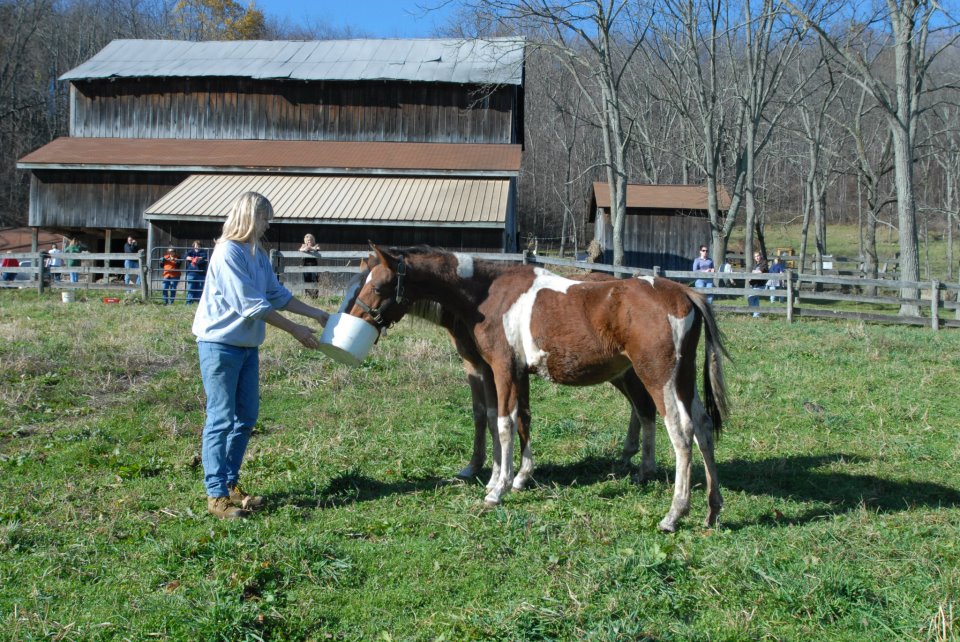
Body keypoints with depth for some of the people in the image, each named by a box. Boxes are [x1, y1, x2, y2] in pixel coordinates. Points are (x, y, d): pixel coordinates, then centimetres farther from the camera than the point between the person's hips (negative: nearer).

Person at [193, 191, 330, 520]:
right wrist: (296, 330, -15)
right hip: (221, 345, -9)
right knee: (221, 419, -5)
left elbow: (278, 295, 17)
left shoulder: (258, 254, 9)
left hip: (248, 346, 9)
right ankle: (216, 494, 2)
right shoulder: (228, 252, -17)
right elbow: (251, 305, -20)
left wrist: (317, 314, 14)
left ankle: (230, 483, 24)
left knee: (246, 418, 12)